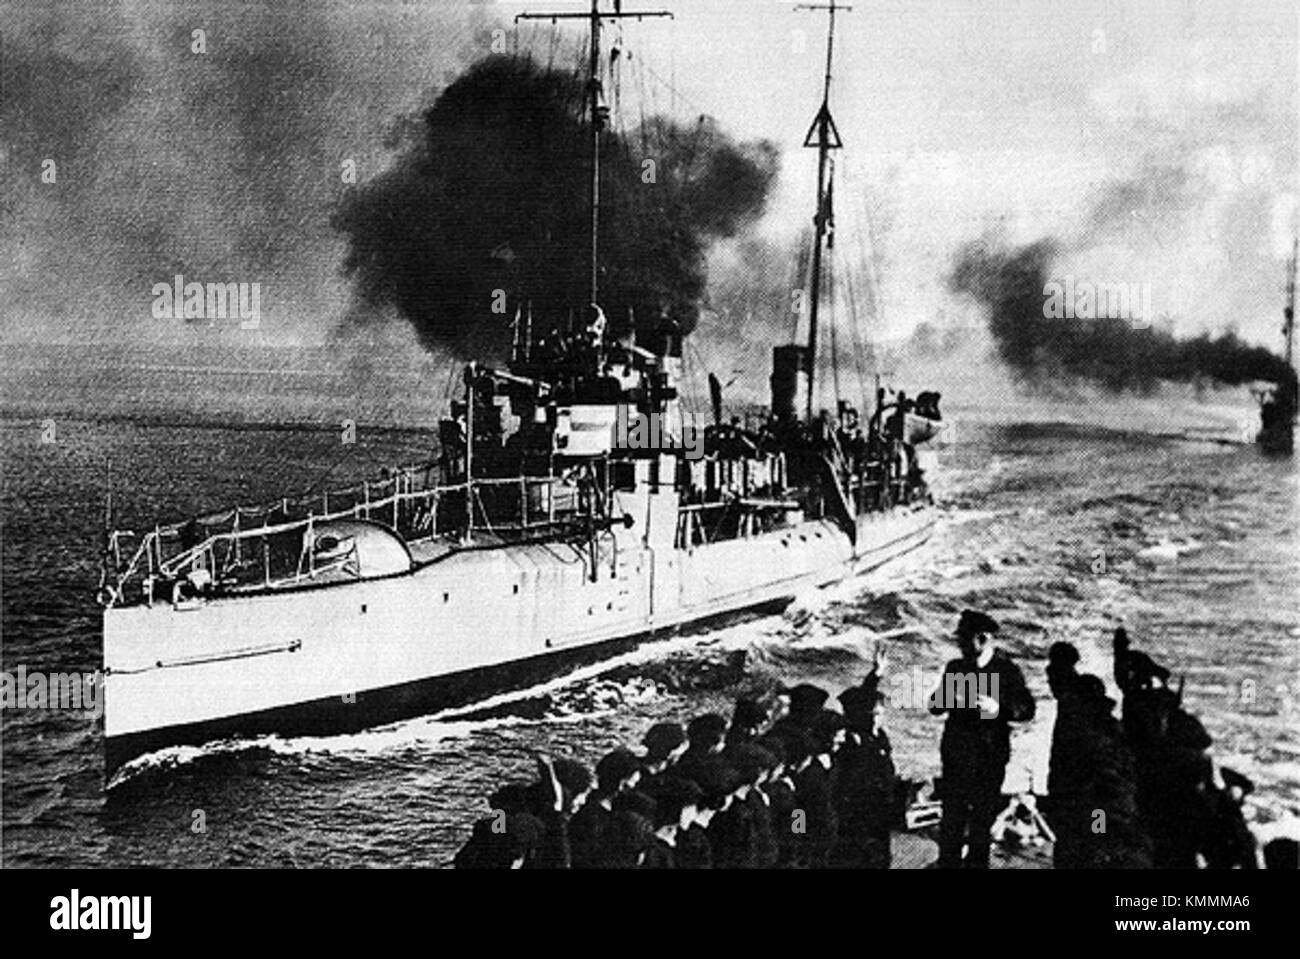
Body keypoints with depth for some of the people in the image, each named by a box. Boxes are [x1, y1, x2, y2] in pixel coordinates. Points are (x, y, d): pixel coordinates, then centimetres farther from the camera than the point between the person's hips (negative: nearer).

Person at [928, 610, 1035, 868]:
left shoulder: (1007, 670, -1)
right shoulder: (955, 668, 8)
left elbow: (1027, 709, -7)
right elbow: (934, 706, 5)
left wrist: (998, 708, -23)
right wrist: (949, 698, -16)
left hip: (990, 759, -2)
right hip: (956, 757, 2)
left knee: (981, 823, 5)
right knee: (951, 821, -2)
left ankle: (976, 863, 16)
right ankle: (948, 863, 5)